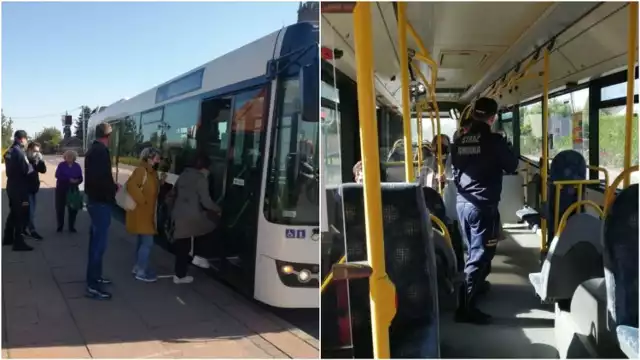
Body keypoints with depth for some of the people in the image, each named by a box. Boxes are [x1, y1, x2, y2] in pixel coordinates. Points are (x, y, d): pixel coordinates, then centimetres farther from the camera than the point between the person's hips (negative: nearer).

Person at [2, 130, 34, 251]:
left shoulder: (9, 151, 12)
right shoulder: (19, 151, -17)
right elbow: (27, 170, -23)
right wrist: (33, 164, -7)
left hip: (11, 186, 9)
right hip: (20, 188, -9)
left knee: (13, 213, 20)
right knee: (22, 215, -3)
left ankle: (8, 238, 30)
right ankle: (18, 242, -1)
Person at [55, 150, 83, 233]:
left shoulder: (77, 166, 6)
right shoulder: (61, 165, -2)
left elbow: (80, 178, 4)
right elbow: (58, 175, -15)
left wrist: (77, 181, -19)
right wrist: (69, 179, -24)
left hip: (73, 190, 2)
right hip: (61, 189, -2)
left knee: (73, 208, 0)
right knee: (60, 208, 2)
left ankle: (72, 227, 10)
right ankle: (60, 226, 15)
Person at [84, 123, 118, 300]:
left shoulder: (92, 150, 13)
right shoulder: (102, 151, -18)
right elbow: (104, 178, -26)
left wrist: (111, 186, 16)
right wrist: (115, 189, -9)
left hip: (94, 200, 10)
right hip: (101, 202, -10)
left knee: (95, 240, 18)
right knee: (99, 243, -6)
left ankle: (95, 276, 29)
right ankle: (93, 286, -3)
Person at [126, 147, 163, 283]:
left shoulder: (152, 172, 13)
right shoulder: (141, 170, -18)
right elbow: (131, 185, -30)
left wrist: (161, 182, 4)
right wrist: (142, 200, -25)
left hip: (147, 213, 11)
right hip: (140, 213, -11)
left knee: (142, 241, 19)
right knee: (148, 242, -9)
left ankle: (137, 267, 30)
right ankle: (141, 272, -1)